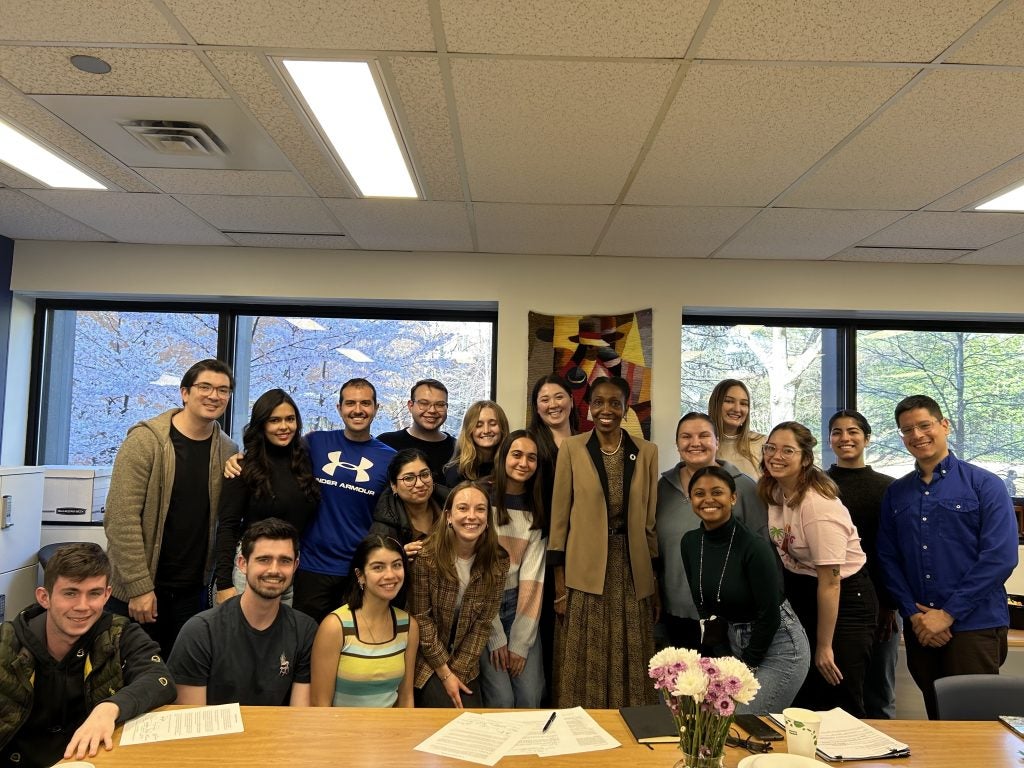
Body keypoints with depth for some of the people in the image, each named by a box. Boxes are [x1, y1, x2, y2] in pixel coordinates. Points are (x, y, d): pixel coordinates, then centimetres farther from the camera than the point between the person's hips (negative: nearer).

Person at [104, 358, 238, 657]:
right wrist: (139, 587, -18)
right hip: (137, 591, -4)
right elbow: (121, 519, -16)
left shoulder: (228, 450, 1)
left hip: (193, 591, 4)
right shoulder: (146, 440, -12)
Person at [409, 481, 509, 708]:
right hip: (425, 659, -3)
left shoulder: (498, 562, -11)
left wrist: (458, 672, -12)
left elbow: (483, 624, -7)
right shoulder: (426, 557, -20)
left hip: (465, 662, 3)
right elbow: (420, 619, -14)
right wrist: (445, 673, -13)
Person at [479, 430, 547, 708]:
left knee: (531, 699, -4)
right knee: (501, 700, -9)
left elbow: (532, 574, -1)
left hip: (519, 605, 3)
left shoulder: (537, 512, 5)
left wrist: (520, 642, -8)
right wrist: (495, 636, -11)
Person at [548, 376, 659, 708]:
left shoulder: (647, 451, 4)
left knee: (630, 667, 9)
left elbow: (650, 517, 8)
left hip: (632, 570, 2)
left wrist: (655, 578, 6)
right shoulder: (571, 448, -1)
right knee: (585, 667, 4)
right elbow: (560, 515, -1)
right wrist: (559, 580, -5)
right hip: (585, 571, -2)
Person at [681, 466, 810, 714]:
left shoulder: (753, 546, -23)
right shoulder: (689, 543, -4)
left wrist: (745, 668, -11)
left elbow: (770, 615, -19)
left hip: (778, 647, -6)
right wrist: (724, 661, -1)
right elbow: (705, 607, 4)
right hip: (735, 644, 6)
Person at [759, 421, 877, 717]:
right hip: (801, 594, 7)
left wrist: (824, 646, -17)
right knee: (803, 698, 14)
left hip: (845, 597, -7)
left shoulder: (818, 505, -26)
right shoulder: (773, 491, -2)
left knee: (839, 704, -1)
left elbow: (830, 582, -23)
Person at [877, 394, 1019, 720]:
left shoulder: (984, 484, -3)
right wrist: (914, 614, -6)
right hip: (919, 629, 4)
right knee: (937, 719, 15)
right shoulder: (896, 493, 9)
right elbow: (888, 557, 7)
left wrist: (948, 614, -14)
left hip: (973, 626, -4)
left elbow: (1000, 557, -12)